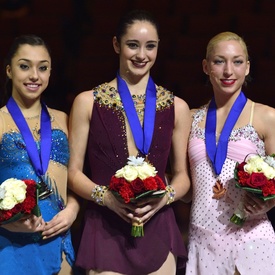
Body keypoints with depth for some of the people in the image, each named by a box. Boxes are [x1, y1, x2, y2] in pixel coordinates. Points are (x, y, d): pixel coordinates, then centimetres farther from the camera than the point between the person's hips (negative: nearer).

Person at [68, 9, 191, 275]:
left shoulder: (177, 107, 7)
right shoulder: (88, 102, 2)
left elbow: (182, 175, 11)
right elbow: (73, 172, 2)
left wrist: (165, 196, -10)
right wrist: (106, 197, -15)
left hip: (157, 229, 2)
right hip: (104, 229, -2)